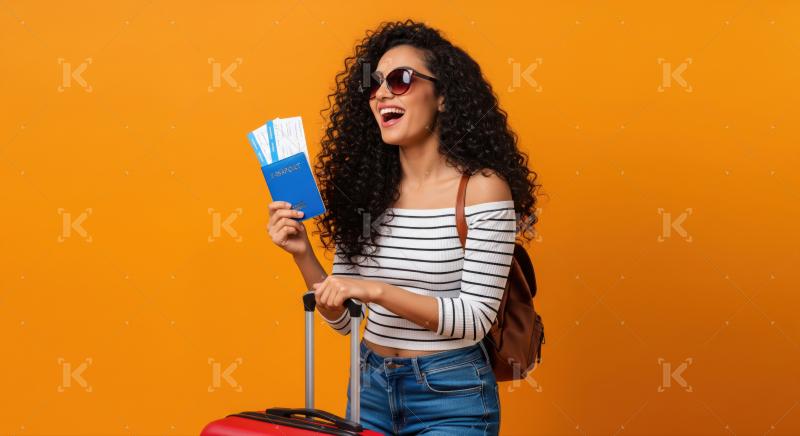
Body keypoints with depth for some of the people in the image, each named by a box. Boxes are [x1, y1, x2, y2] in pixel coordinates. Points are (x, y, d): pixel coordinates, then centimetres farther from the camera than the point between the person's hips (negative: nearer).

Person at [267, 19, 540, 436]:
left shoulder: (482, 186, -13)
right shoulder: (364, 187, -1)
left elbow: (476, 318, -16)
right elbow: (343, 318, 4)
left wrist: (376, 290, -24)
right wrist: (303, 255, -12)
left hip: (450, 394, -5)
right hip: (371, 385, 5)